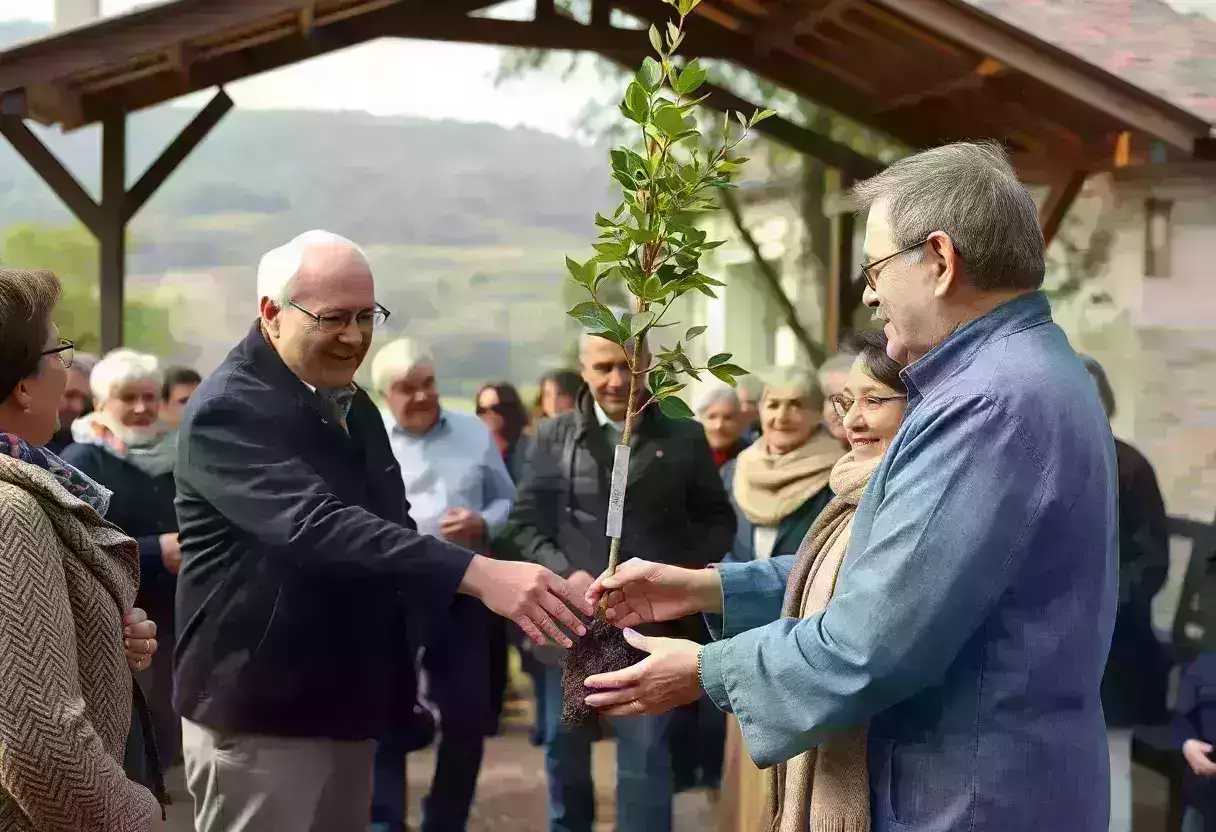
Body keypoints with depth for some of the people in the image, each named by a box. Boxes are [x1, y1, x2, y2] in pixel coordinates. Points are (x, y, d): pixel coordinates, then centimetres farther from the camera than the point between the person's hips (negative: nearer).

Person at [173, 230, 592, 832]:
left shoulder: (353, 406, 11)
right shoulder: (228, 412, -18)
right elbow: (316, 526, -34)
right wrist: (478, 574, -43)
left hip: (347, 706, 8)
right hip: (259, 718, -8)